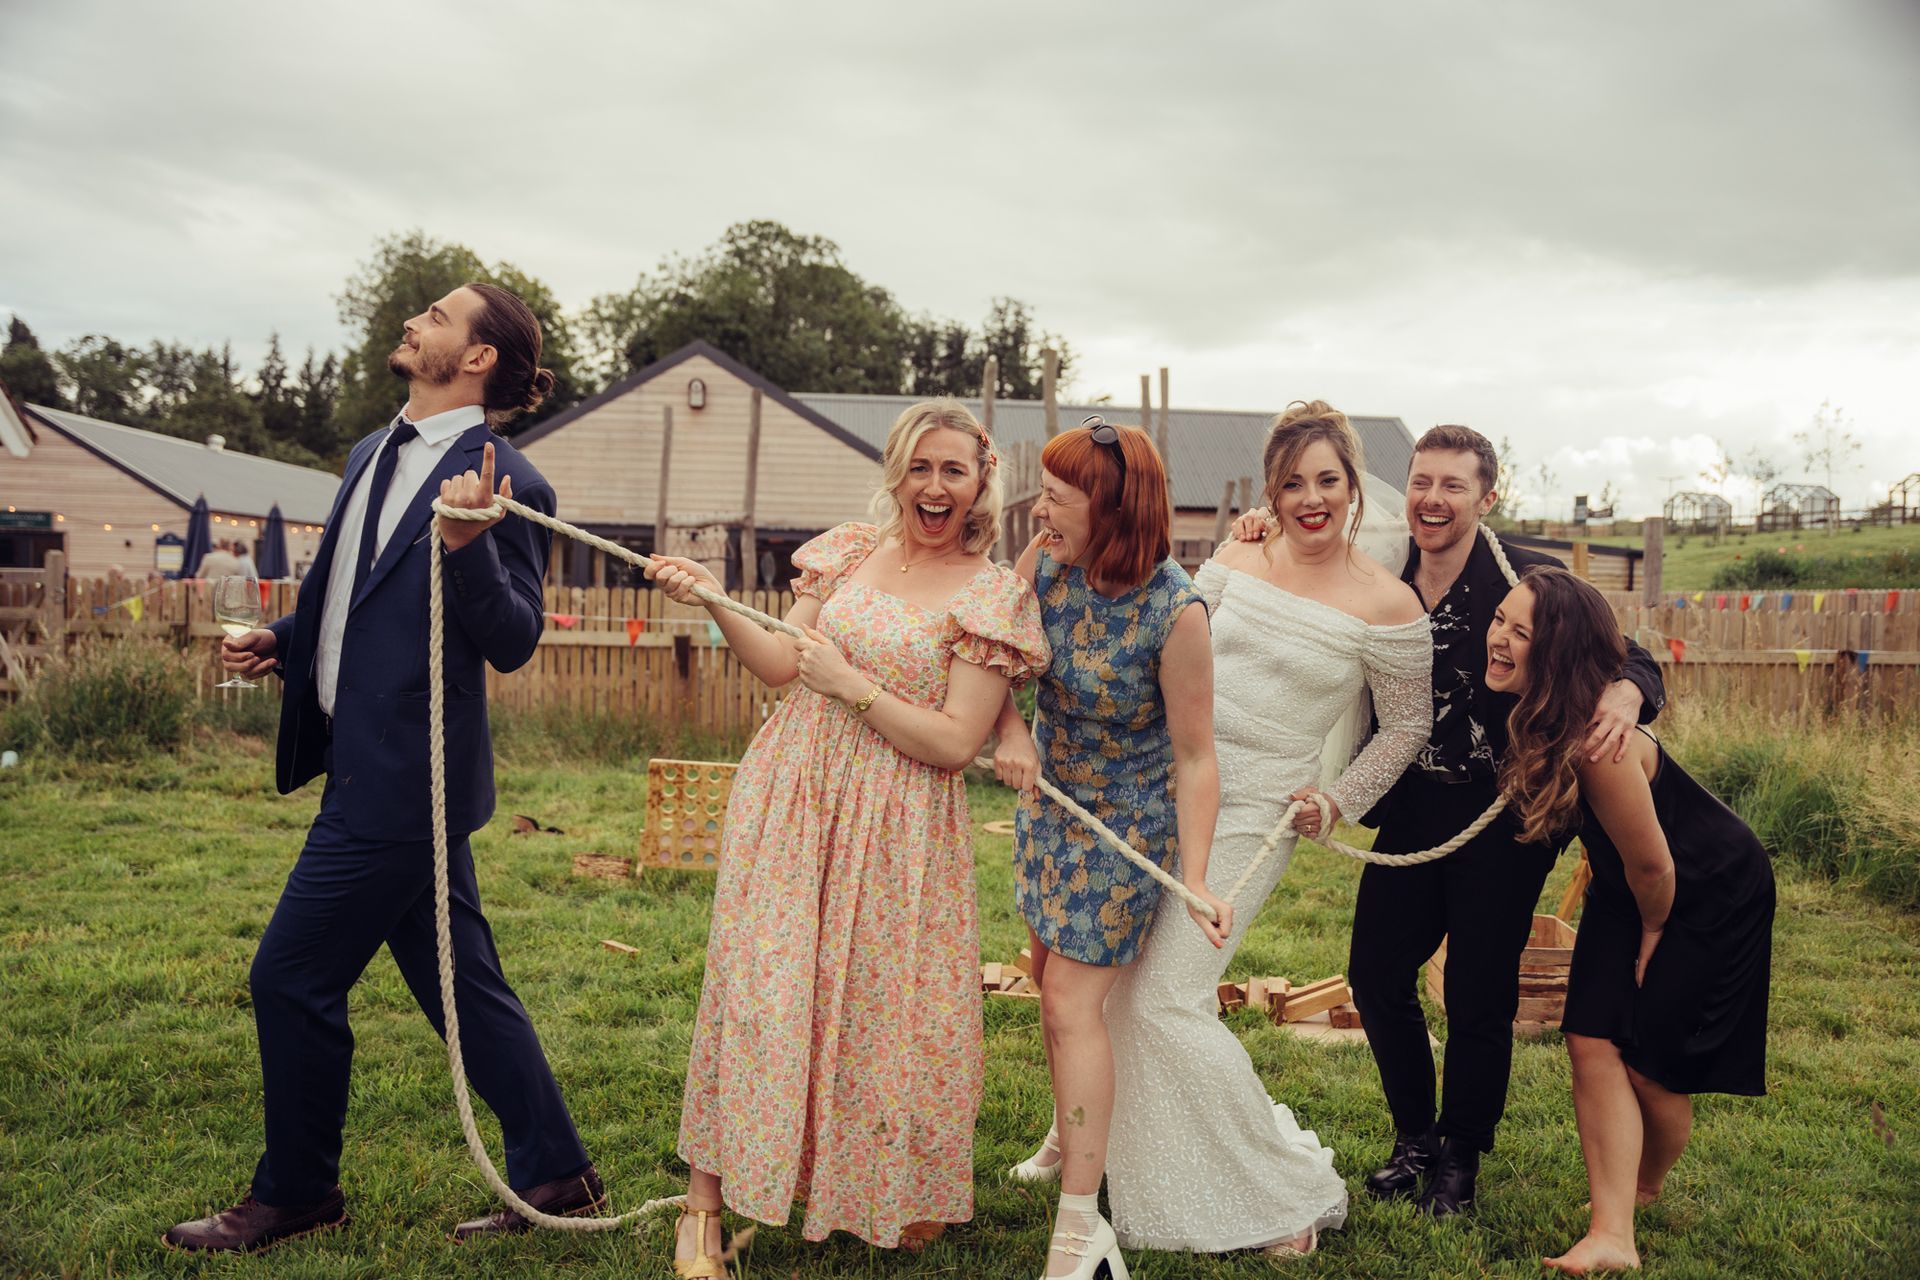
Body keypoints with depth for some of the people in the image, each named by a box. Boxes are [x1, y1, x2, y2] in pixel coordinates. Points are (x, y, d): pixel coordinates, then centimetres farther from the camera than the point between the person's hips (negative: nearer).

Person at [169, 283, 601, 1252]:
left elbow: (512, 644, -18)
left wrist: (468, 545, -33)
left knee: (292, 978, 1)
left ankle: (296, 1192, 24)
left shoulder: (501, 481, -14)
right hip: (373, 764, 9)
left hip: (400, 775, -9)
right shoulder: (373, 455, 13)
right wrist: (281, 641, 9)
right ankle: (553, 1174, 25)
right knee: (461, 984, 14)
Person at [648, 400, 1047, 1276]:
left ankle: (895, 1200, 31)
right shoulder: (850, 552, 6)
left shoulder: (993, 595, -6)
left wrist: (850, 682, -15)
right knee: (760, 983, -2)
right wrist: (712, 601, -7)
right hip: (793, 799, 3)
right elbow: (781, 665, 7)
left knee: (885, 1003, 5)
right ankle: (705, 1202, 10)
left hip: (898, 826, -2)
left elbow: (955, 743, -12)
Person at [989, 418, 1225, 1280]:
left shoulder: (1175, 612, -28)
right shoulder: (1045, 564, -13)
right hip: (1049, 793, 7)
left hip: (1127, 819, -6)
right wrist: (1010, 731, -21)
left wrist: (1196, 881, -25)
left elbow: (1194, 758, -22)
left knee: (1072, 1000, -6)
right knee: (1051, 974, 20)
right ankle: (1073, 1134, 46)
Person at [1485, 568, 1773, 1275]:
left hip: (1713, 894, -6)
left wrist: (1651, 940, -7)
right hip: (1626, 893, 7)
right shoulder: (1528, 717, -17)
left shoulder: (1596, 744, -38)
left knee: (1652, 1061, 3)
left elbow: (1653, 868, -24)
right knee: (1593, 1043, -6)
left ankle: (1644, 1191, 32)